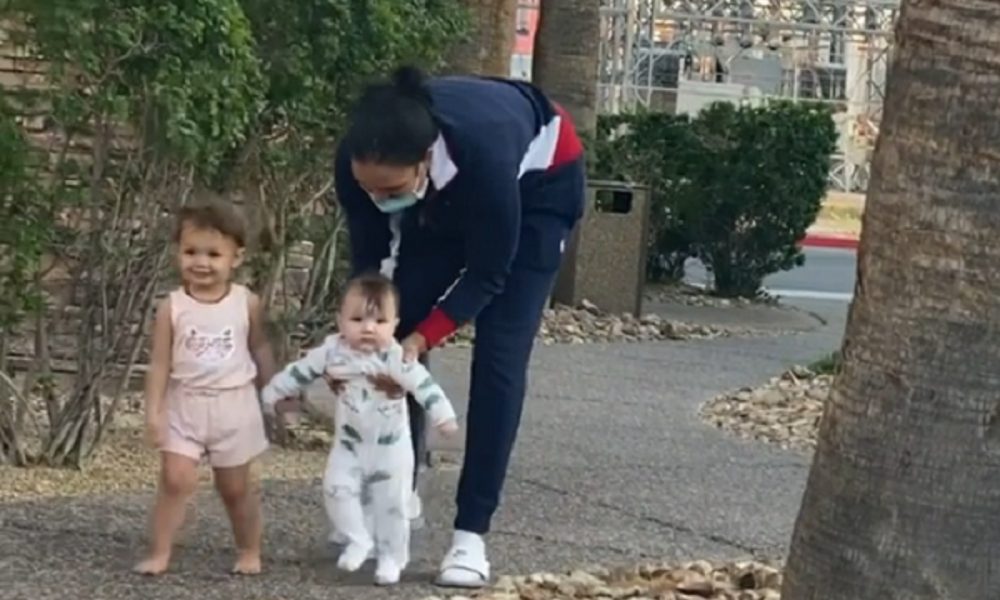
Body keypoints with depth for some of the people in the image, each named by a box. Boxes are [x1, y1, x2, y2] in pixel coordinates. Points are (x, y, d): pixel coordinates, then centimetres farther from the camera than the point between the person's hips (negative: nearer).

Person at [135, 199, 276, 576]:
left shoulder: (247, 304, -5)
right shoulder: (172, 307, -8)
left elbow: (260, 350, 8)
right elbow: (160, 363, -6)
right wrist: (154, 411, -10)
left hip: (234, 407, 1)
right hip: (184, 406, -1)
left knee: (235, 487, 11)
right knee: (176, 479, -11)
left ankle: (250, 552, 27)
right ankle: (159, 553, -3)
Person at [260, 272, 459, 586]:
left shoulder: (396, 358, -22)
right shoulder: (332, 352, -12)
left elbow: (423, 384, -29)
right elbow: (300, 372, -1)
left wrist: (443, 416, -40)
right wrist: (273, 394, 6)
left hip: (391, 446, -3)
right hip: (349, 442, 3)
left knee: (391, 504, 5)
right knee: (337, 488, -12)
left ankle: (391, 557, 20)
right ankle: (358, 540, 6)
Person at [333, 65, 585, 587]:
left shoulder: (482, 152, -45)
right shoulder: (356, 162, -33)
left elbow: (487, 274, -29)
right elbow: (368, 259, -15)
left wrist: (422, 338, -32)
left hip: (538, 183, -4)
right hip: (445, 198, 5)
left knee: (499, 357, -12)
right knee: (395, 341, -4)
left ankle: (471, 534, -10)